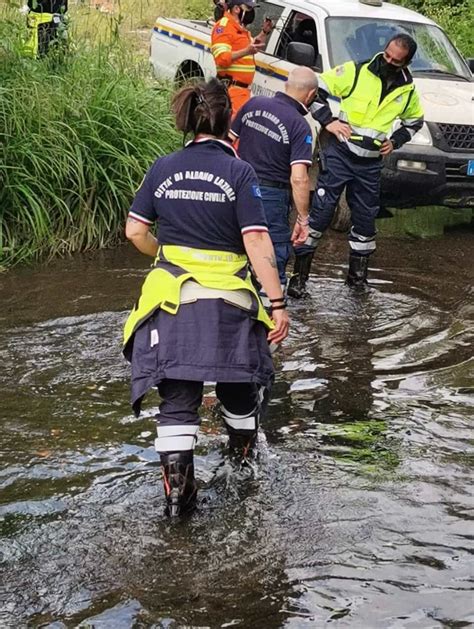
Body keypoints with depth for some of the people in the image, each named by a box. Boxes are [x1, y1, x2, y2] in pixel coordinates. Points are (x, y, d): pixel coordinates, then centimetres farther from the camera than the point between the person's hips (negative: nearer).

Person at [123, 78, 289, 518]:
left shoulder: (163, 169, 3)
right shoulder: (238, 172, -8)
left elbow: (135, 231, 7)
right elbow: (256, 242, -13)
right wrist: (277, 303, -12)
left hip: (171, 299, 2)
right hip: (227, 300, -2)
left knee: (177, 399, 3)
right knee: (238, 383, 20)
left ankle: (176, 484, -4)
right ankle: (243, 449, 43)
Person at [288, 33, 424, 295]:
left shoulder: (407, 91, 5)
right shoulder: (355, 72, -9)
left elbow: (415, 121, 24)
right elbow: (316, 89, -6)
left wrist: (395, 141, 9)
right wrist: (328, 121, -14)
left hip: (370, 165, 4)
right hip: (339, 155, -4)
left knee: (365, 220, 12)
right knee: (320, 213, -6)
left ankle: (358, 274, 28)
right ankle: (299, 276, -1)